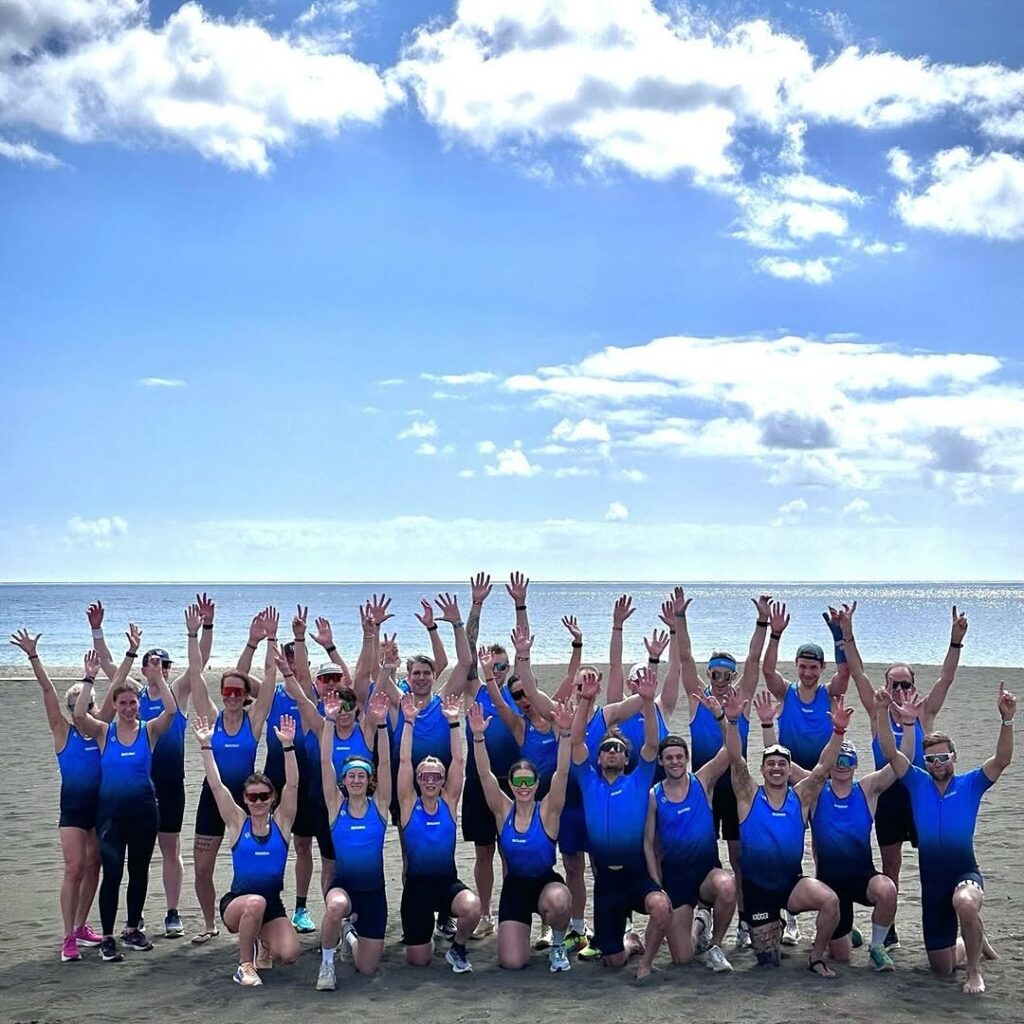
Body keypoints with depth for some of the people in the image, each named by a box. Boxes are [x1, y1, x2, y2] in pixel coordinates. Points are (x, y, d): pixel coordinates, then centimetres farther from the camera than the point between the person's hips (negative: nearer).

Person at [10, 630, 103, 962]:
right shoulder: (63, 732, 0)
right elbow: (47, 689, -8)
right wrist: (32, 656, -15)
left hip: (101, 803, 4)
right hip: (73, 805, -4)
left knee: (93, 867, 10)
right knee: (74, 868, -11)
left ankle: (81, 926, 23)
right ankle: (69, 937, -8)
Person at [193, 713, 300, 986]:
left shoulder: (281, 822, 2)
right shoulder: (237, 822, 0)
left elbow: (292, 785, -11)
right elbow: (216, 785, -7)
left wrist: (287, 746, -22)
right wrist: (206, 746, -14)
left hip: (272, 906, 2)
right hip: (236, 902, -2)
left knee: (289, 954, -22)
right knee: (255, 902, -37)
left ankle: (265, 945, 17)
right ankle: (245, 965, -15)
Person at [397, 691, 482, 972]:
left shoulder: (449, 802, 0)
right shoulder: (409, 804, -3)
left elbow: (458, 761, -8)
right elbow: (404, 761, -11)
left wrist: (453, 722, -16)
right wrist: (409, 721, -17)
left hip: (448, 882, 0)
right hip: (417, 885, 0)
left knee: (472, 908, -33)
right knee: (418, 961, 1)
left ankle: (458, 947, 0)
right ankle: (422, 935, 39)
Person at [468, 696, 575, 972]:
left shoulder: (547, 811, -11)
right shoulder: (503, 811, -6)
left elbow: (562, 773, -24)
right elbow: (485, 774, -17)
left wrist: (565, 734, -38)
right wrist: (478, 737, -31)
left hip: (547, 882, -2)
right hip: (514, 886, 2)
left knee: (558, 901, -40)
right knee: (512, 962, -9)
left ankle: (557, 945, -5)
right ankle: (523, 929, 28)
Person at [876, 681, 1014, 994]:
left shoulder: (970, 785, -3)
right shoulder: (918, 783, 2)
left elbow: (1002, 760, -17)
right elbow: (890, 751, -8)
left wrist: (1007, 720, -31)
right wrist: (882, 712, -21)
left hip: (966, 874, -3)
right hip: (932, 880, 3)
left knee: (964, 904, -41)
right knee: (941, 966, 10)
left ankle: (974, 969, -15)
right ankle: (975, 940, 45)